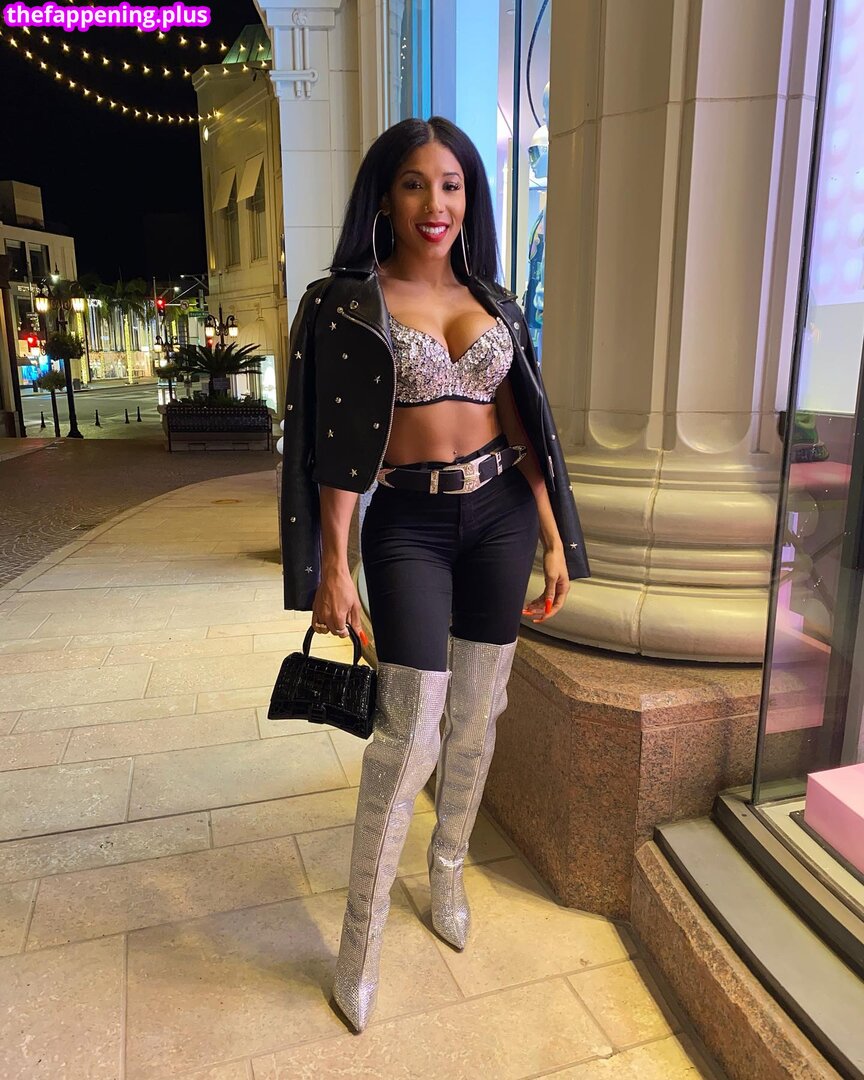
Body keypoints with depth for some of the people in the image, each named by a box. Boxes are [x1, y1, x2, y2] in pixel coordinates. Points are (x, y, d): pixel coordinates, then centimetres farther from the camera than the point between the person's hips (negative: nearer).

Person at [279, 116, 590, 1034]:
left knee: (478, 712, 11)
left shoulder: (492, 300, 9)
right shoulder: (346, 302, -3)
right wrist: (333, 566, -11)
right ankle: (362, 932, 15)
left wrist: (555, 540, 5)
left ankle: (448, 873, 35)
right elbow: (337, 444, -7)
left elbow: (524, 427, 8)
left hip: (501, 512, 4)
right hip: (406, 525, -4)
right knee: (412, 727, -7)